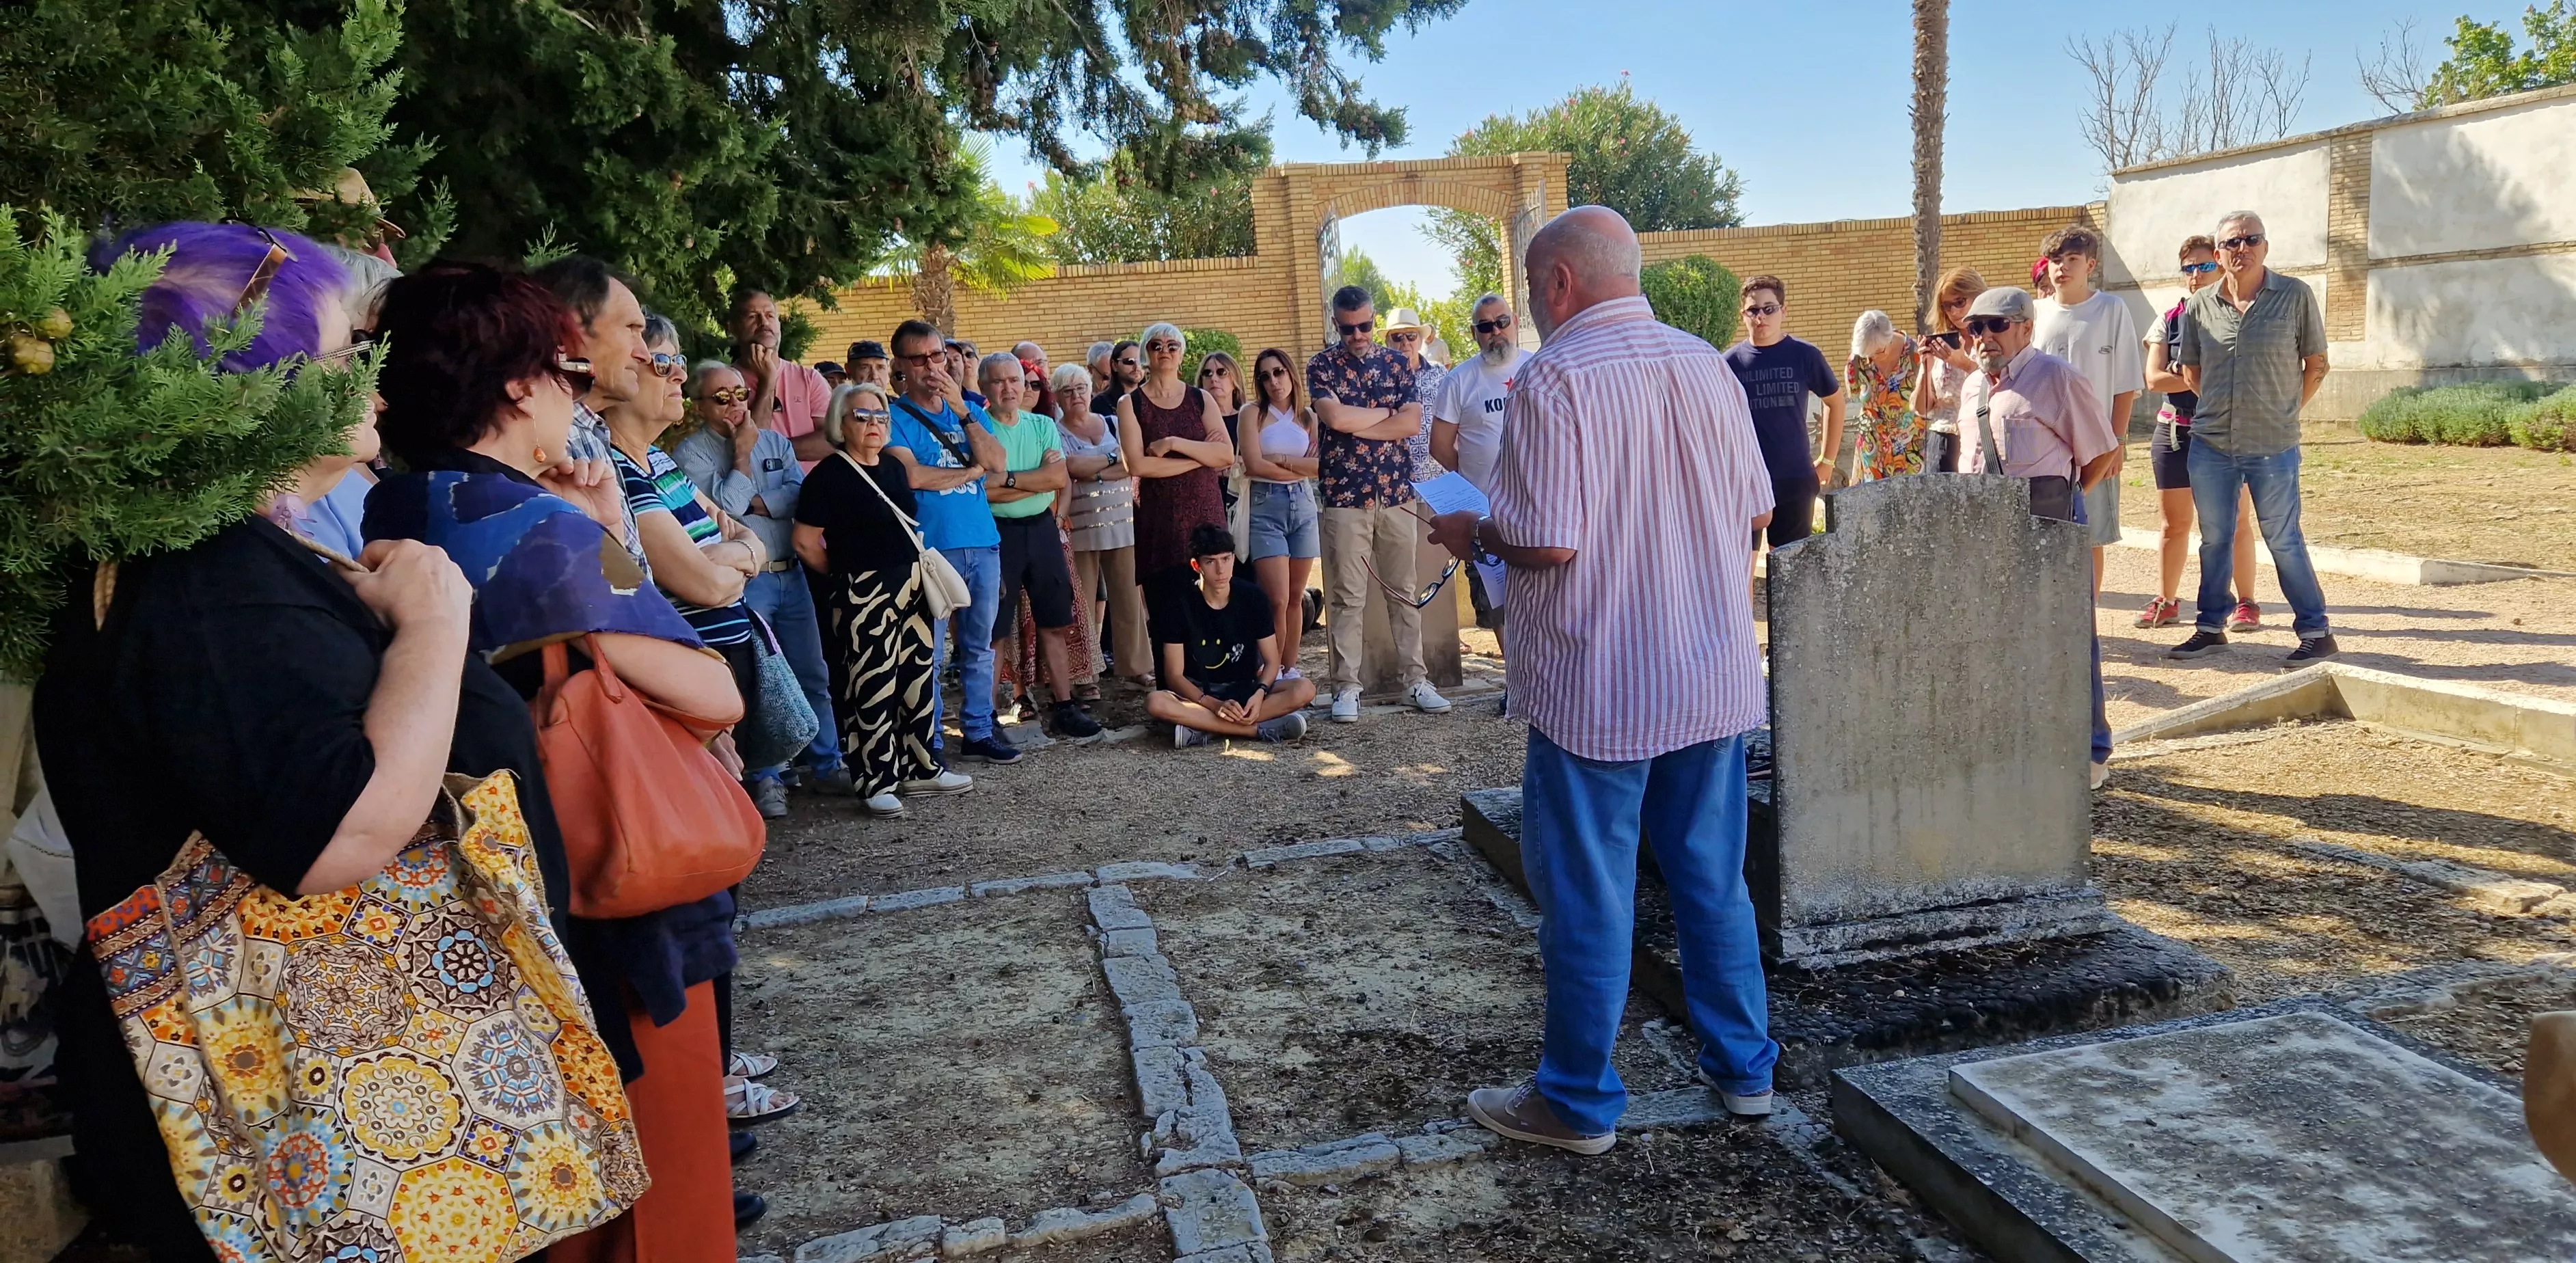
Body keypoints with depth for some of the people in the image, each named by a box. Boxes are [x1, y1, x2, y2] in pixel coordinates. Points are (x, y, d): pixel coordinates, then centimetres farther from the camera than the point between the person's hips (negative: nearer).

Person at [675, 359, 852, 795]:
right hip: (742, 581, -5)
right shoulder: (690, 453, -2)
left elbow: (800, 496, -2)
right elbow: (726, 503, -15)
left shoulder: (776, 442, 12)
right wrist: (743, 451, -7)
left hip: (790, 574, 5)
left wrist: (750, 502, -11)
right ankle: (765, 777, 11)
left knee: (813, 675, 9)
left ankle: (826, 765, 20)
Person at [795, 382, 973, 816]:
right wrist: (845, 574, 1)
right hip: (862, 596, -8)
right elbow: (805, 543, -11)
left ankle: (919, 768, 22)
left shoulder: (893, 468, 13)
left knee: (917, 679, 12)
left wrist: (918, 573, 13)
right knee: (872, 688, -5)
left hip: (910, 588, 8)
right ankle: (875, 782, 4)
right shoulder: (830, 476, -10)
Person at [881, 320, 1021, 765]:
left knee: (979, 648, 12)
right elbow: (911, 476, -16)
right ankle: (928, 744, 5)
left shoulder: (970, 408, 14)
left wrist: (962, 411, -8)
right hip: (929, 547, -5)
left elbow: (997, 465, 0)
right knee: (929, 654, -3)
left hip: (982, 542, 5)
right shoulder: (895, 415, -2)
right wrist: (970, 471, -3)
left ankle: (979, 732, 21)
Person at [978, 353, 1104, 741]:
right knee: (995, 631, 0)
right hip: (999, 533, -5)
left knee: (1054, 624, 10)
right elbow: (985, 489, -18)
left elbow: (1060, 478, -6)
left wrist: (1009, 479, -14)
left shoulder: (1042, 425, 8)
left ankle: (1065, 709, 19)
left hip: (1042, 529, 5)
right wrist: (1038, 477, -13)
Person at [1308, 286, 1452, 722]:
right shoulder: (1321, 366, 2)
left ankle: (1414, 679, 15)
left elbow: (1413, 423, -3)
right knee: (1346, 597, -1)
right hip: (1344, 497, -3)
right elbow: (1335, 417, -15)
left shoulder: (1397, 364, 10)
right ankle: (1345, 686, 6)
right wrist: (1387, 413, -3)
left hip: (1397, 494, 3)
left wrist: (1356, 425, -9)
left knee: (1406, 591, 7)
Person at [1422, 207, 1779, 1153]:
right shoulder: (1707, 365, 4)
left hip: (1596, 691, -6)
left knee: (1587, 898, 6)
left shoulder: (1554, 378, -15)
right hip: (1713, 677, 6)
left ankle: (1579, 1103, 19)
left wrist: (1473, 535, -2)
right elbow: (1755, 513, 9)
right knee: (1714, 881, 18)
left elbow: (1548, 543, -21)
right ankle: (1744, 1069, 30)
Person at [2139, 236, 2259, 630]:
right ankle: (2165, 602, 16)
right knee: (2173, 523, 8)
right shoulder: (2168, 321, 9)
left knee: (2236, 521, 0)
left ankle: (2247, 603, 8)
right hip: (2174, 431, 3)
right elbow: (2154, 378, -3)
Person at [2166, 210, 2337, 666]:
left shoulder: (2296, 296, -3)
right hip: (2210, 444, 3)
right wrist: (2222, 410, 12)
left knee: (2284, 541, 2)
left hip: (2273, 447, -3)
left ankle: (2315, 633, 12)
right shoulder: (2200, 307, 4)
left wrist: (2283, 412, 3)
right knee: (2214, 540, 11)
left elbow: (2316, 365, 3)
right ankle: (2209, 628, 22)